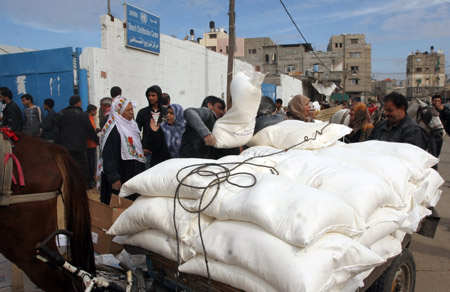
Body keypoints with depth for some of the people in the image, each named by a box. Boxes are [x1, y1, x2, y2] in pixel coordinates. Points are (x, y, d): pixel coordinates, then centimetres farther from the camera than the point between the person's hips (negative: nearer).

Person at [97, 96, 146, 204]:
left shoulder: (132, 125, 9)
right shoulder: (113, 130, -17)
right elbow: (108, 156, -20)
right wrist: (114, 178, -22)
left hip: (133, 173, 8)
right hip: (120, 176, -8)